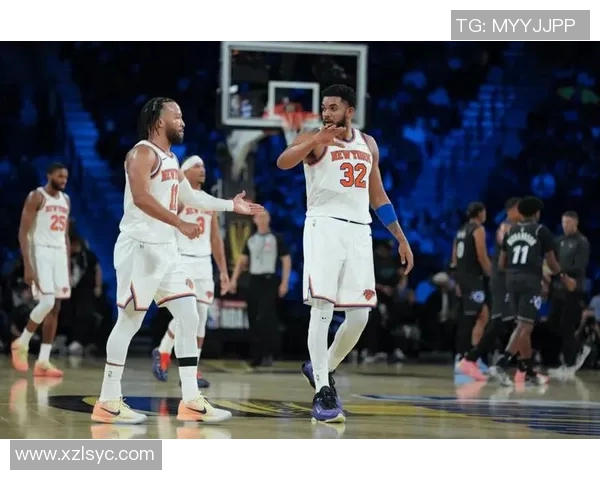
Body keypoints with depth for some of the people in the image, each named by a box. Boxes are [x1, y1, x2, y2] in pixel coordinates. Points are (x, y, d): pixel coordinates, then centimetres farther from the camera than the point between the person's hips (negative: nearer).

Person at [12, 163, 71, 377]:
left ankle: (43, 362, 3)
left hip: (59, 254, 7)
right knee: (47, 303, -19)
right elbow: (23, 233, -12)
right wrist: (28, 266, -19)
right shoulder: (36, 197, -8)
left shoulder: (66, 200, 15)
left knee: (55, 308, 2)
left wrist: (68, 268, 15)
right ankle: (21, 343, 4)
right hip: (40, 252, -7)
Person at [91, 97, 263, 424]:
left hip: (166, 249, 9)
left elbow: (190, 197, 31)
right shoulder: (143, 153, -11)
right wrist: (180, 224, -30)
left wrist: (231, 206, 31)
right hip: (140, 247, -9)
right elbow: (140, 197, -25)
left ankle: (191, 401, 5)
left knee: (188, 318, 4)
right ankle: (108, 402, 1)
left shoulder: (170, 159, 18)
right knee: (129, 321, -6)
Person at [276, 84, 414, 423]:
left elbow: (378, 197, 22)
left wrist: (401, 239, 19)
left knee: (359, 316, 2)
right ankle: (323, 392, -13)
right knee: (322, 308, -13)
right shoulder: (314, 140, -1)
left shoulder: (368, 144, 16)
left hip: (359, 231, 5)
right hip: (324, 226, -5)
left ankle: (323, 369, 25)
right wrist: (316, 140, -39)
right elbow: (283, 162, -22)